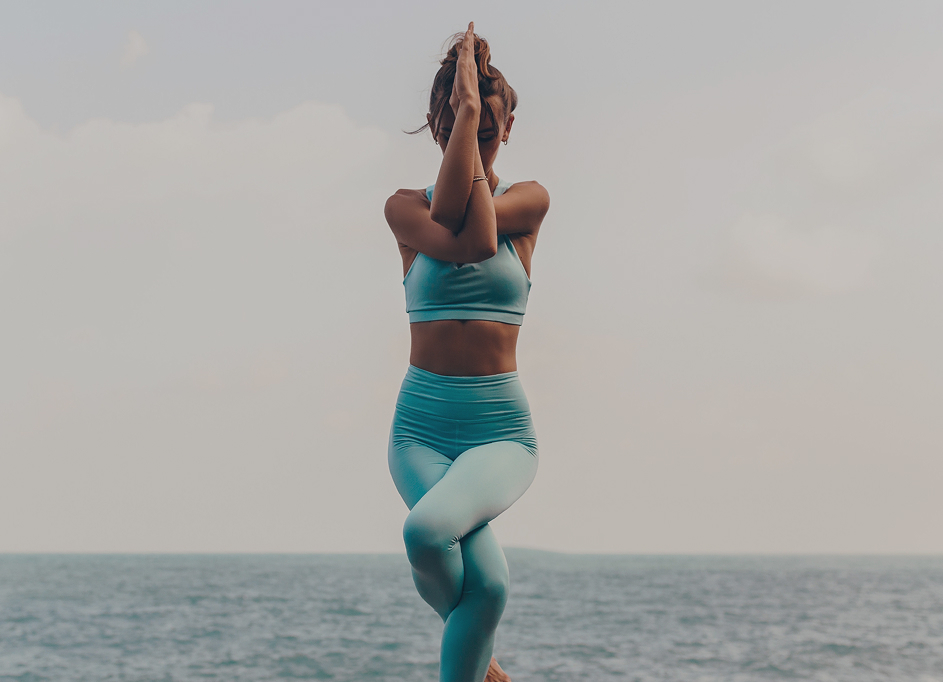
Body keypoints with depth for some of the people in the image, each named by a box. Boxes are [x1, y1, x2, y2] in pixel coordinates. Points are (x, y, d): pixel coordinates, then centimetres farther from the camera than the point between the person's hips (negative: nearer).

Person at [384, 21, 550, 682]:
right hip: (422, 423, 1)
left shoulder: (528, 200, 4)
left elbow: (478, 237, -17)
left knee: (428, 527, -32)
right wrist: (463, 118, -13)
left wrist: (473, 126, -11)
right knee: (488, 582, -24)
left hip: (501, 427, -1)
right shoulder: (405, 207, 4)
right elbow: (447, 238, -18)